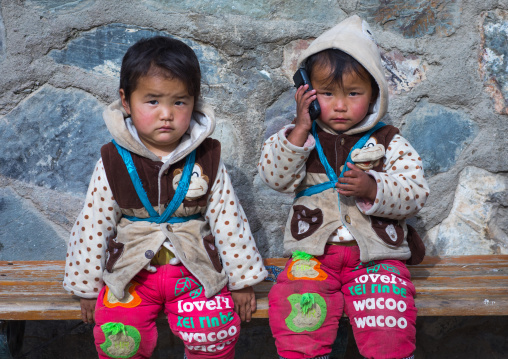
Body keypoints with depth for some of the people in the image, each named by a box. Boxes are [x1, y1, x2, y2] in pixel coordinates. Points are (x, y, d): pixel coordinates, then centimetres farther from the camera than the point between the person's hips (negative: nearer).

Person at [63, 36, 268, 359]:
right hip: (132, 271, 0)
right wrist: (87, 287, 6)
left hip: (195, 270, 0)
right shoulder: (114, 162, -5)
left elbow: (228, 220, 1)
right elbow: (93, 226, 2)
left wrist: (242, 280, 3)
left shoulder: (207, 159, -4)